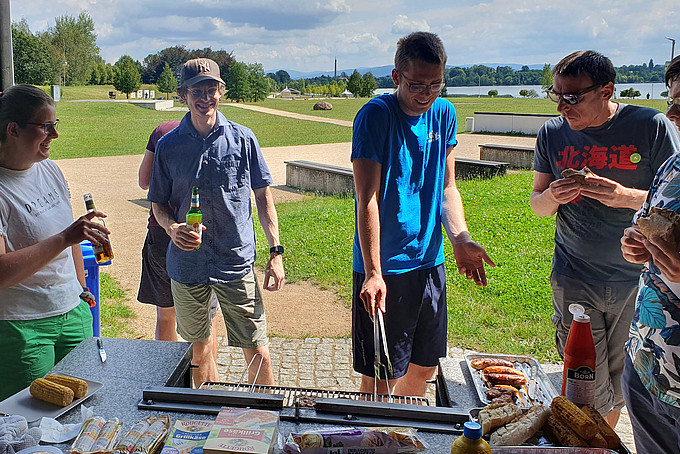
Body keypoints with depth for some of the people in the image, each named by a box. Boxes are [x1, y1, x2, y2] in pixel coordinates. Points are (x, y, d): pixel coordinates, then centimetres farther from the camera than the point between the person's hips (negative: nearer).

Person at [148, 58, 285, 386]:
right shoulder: (169, 145, 2)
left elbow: (263, 196, 5)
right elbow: (158, 203, 10)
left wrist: (276, 252, 0)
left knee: (258, 353, -1)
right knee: (199, 350, 14)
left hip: (237, 263, -1)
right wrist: (172, 227, -13)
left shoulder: (242, 139, 0)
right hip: (186, 264, 2)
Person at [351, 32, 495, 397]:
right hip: (385, 268, -6)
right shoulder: (375, 116, -13)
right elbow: (367, 200, -18)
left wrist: (460, 240, -5)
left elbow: (446, 187, 11)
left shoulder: (444, 113, 5)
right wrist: (373, 273, -24)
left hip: (430, 261, 6)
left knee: (423, 368, 18)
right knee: (380, 379, 2)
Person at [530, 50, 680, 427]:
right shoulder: (552, 133, 1)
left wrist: (627, 196, -23)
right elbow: (537, 204, 9)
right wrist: (552, 197, -15)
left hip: (637, 281, -1)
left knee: (621, 385, 14)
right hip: (575, 281, 1)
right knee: (588, 393, 1)